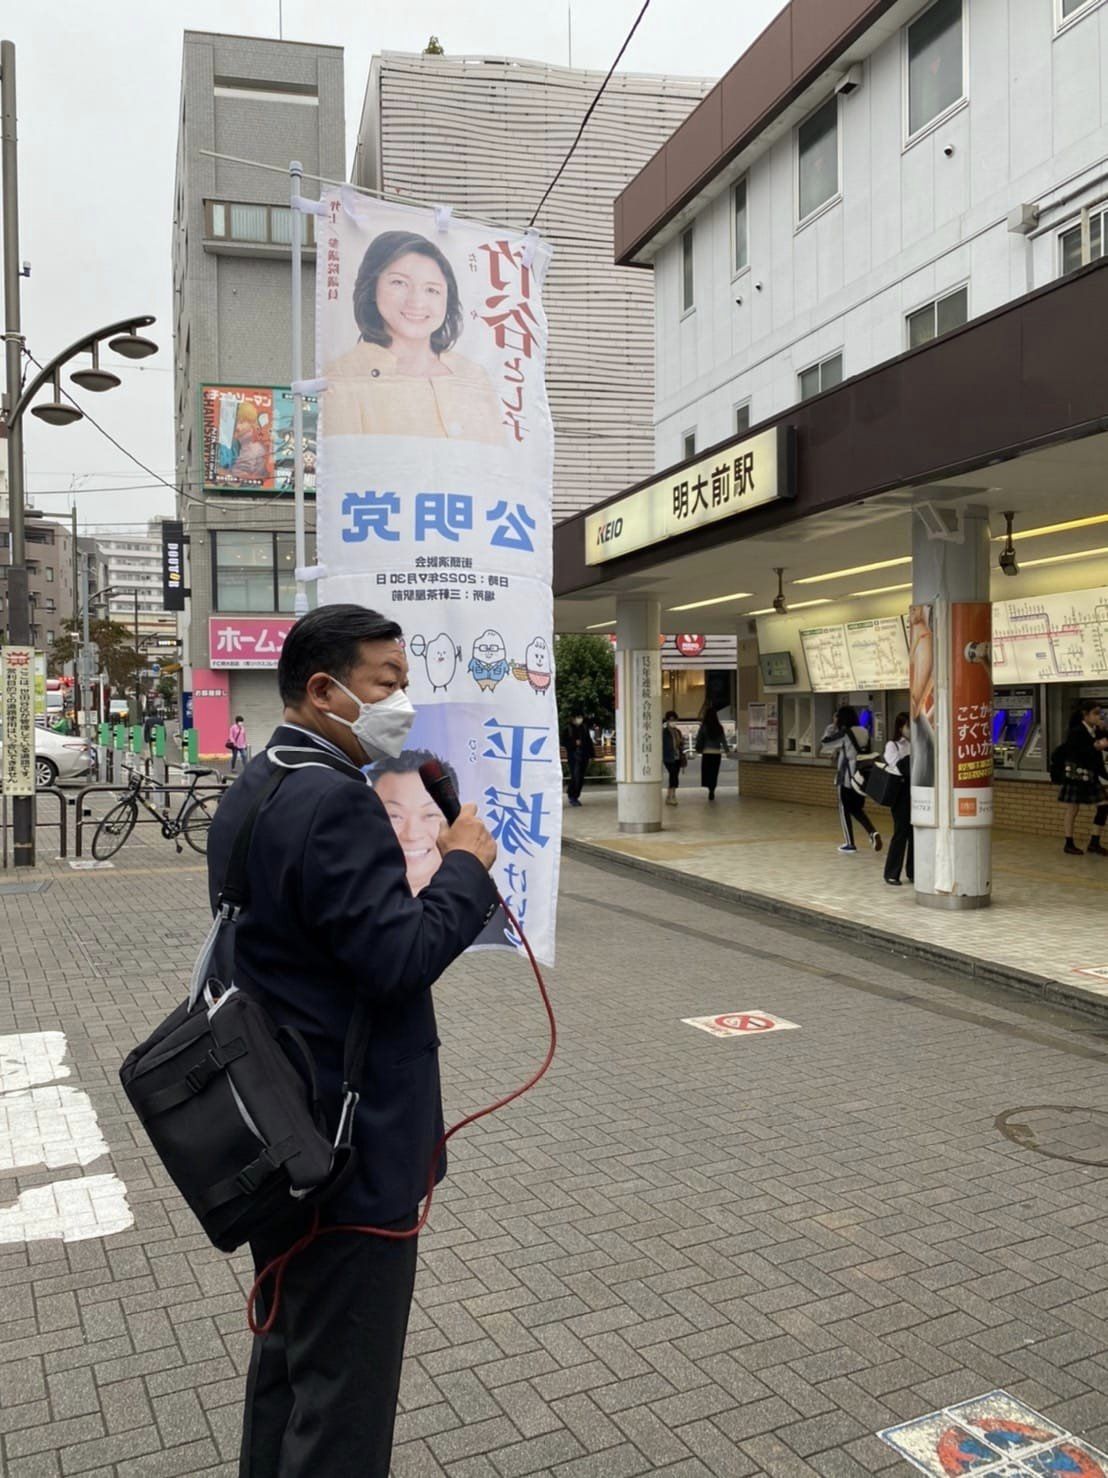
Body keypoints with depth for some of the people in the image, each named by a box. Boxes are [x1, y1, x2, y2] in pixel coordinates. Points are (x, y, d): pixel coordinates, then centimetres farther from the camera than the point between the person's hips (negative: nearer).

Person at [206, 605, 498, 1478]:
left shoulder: (251, 792, 8)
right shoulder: (335, 802, -23)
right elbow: (400, 960, -27)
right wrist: (465, 866, -14)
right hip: (349, 1146, -10)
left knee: (290, 1356, 26)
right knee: (344, 1390, 7)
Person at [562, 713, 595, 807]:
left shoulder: (584, 728, 10)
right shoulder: (568, 729, -3)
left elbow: (589, 741, 13)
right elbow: (563, 742, -3)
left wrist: (591, 755, 9)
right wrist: (574, 743, -16)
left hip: (583, 756, 4)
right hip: (573, 756, -4)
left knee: (581, 778, 5)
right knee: (575, 777, -12)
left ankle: (576, 797, 17)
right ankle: (572, 797, -2)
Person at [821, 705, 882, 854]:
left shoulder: (844, 734, -13)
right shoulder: (863, 733, 6)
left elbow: (824, 743, -5)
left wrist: (831, 726, 2)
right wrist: (838, 750, 16)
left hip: (846, 778, -6)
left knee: (845, 810, 8)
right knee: (857, 809, 18)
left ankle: (850, 843, 11)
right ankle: (873, 832, -3)